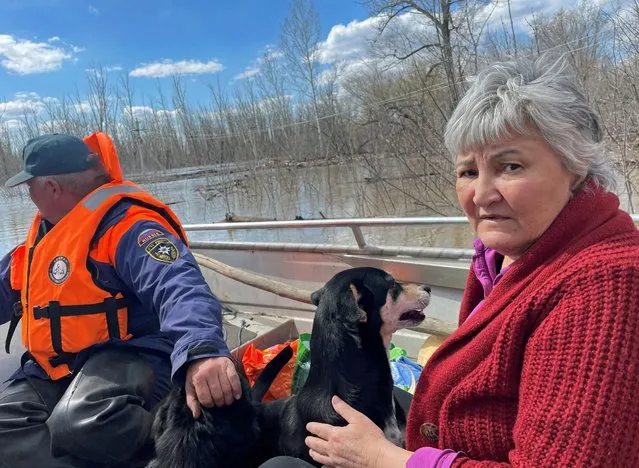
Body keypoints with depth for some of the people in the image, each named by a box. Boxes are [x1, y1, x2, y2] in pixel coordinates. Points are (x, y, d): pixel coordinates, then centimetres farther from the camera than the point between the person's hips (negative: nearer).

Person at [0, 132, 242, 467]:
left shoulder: (125, 224, -17)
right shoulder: (45, 233, 16)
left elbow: (179, 287, -35)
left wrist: (201, 351, -54)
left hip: (127, 357, -9)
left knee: (82, 423, -38)